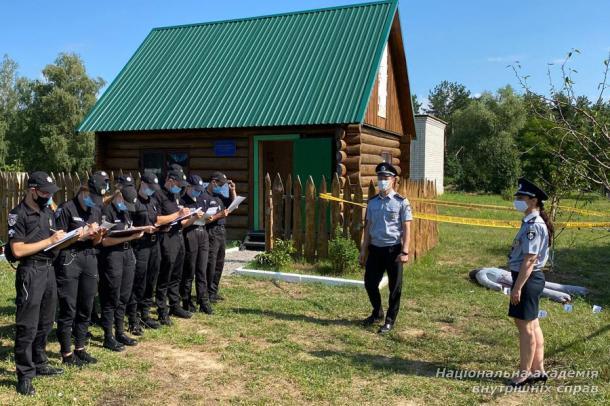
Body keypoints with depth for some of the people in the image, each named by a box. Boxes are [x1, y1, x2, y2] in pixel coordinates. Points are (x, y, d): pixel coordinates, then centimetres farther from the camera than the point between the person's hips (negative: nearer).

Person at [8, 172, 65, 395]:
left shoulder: (48, 212, 11)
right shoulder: (18, 214, -12)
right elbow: (18, 250, -18)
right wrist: (49, 240, -17)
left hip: (49, 269, 8)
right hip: (30, 272, -8)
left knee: (45, 322, 17)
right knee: (27, 326, 0)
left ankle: (40, 364, 32)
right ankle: (25, 376, 9)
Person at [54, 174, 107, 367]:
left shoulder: (96, 209, 12)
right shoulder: (67, 208, -8)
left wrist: (98, 236, -7)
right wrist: (83, 235, -17)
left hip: (89, 260, 6)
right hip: (68, 260, -6)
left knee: (86, 308, 10)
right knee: (68, 309, -1)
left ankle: (80, 349, 23)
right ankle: (67, 354, 10)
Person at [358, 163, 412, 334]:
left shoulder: (401, 202, -7)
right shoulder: (372, 202, 7)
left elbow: (406, 228, -8)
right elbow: (368, 226, 12)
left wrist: (405, 252, -14)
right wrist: (364, 249, 10)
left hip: (393, 249, -5)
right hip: (375, 249, 5)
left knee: (394, 287, 5)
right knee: (369, 283, 10)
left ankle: (390, 320, 20)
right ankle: (377, 313, 33)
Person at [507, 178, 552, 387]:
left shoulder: (534, 226, -19)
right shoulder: (530, 223, 12)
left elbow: (529, 260, -23)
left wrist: (517, 287, -22)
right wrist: (518, 284, 18)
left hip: (527, 279, -10)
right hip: (531, 278, 10)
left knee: (525, 326, -1)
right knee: (532, 325, 16)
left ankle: (524, 373, 10)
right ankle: (538, 370, 27)